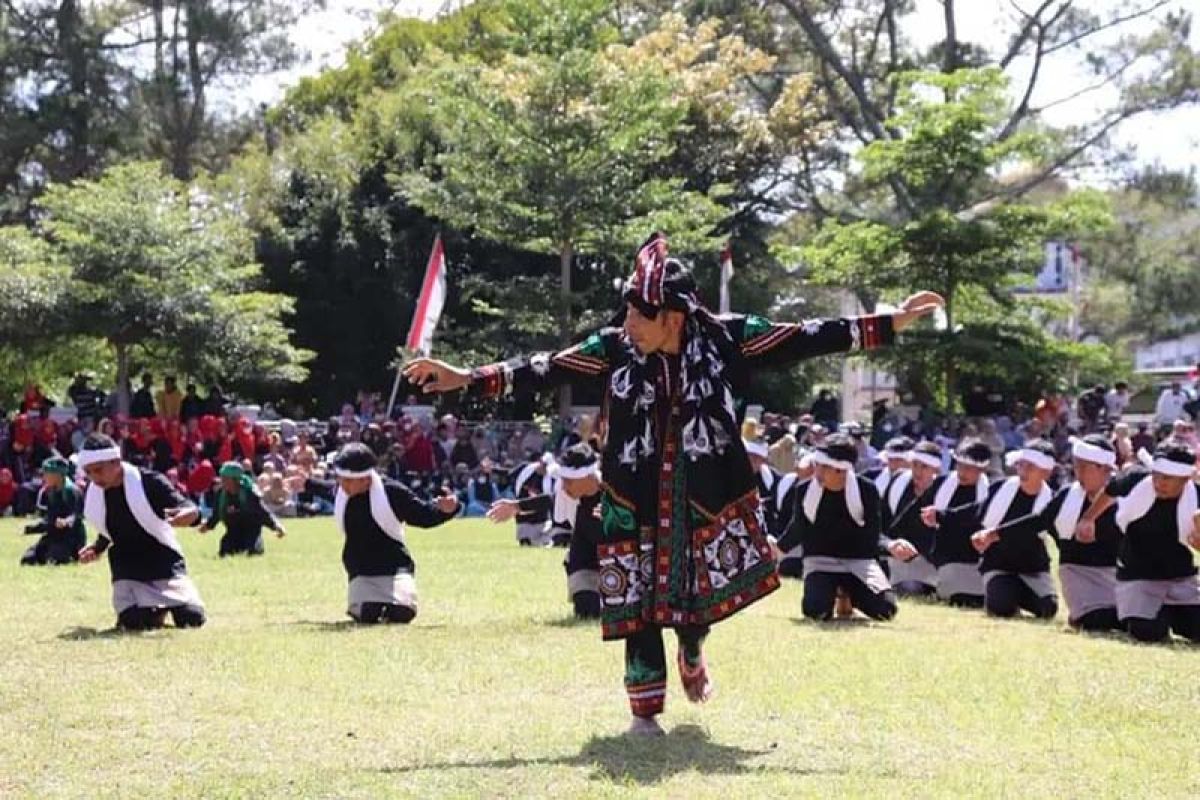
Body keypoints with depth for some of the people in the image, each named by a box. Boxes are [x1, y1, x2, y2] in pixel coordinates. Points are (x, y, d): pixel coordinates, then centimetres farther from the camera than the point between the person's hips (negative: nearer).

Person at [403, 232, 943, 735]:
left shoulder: (724, 338, -9)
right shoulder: (614, 348, -8)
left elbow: (800, 340, -8)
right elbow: (546, 370, -7)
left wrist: (892, 323, -11)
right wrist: (467, 379, -13)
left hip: (707, 496, 0)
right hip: (638, 500, 0)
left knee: (704, 590, 6)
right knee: (639, 600, 1)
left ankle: (691, 652, 42)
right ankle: (645, 708, 17)